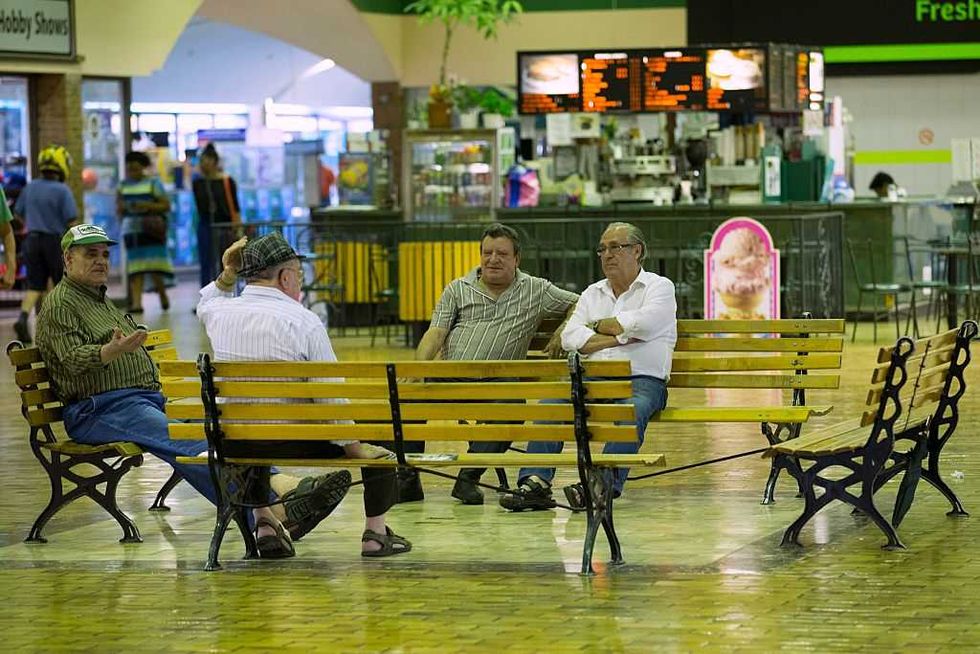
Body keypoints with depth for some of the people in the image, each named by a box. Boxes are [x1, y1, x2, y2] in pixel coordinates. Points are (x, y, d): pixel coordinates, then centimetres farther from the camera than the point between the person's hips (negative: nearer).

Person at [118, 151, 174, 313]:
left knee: (154, 266, -7)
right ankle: (136, 302, -9)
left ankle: (163, 295, 18)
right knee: (135, 269, -4)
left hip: (151, 231, -3)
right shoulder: (123, 185, 13)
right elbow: (118, 210, 18)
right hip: (131, 231, 3)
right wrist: (122, 207, -6)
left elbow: (166, 205, -3)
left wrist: (147, 206, -17)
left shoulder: (153, 183, 0)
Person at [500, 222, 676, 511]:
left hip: (643, 380, -4)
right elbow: (570, 337, 7)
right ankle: (535, 483, -32)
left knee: (632, 410, -38)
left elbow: (642, 324, -12)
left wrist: (599, 326, 3)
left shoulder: (660, 287, 9)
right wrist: (619, 338, -5)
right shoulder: (593, 294, 23)